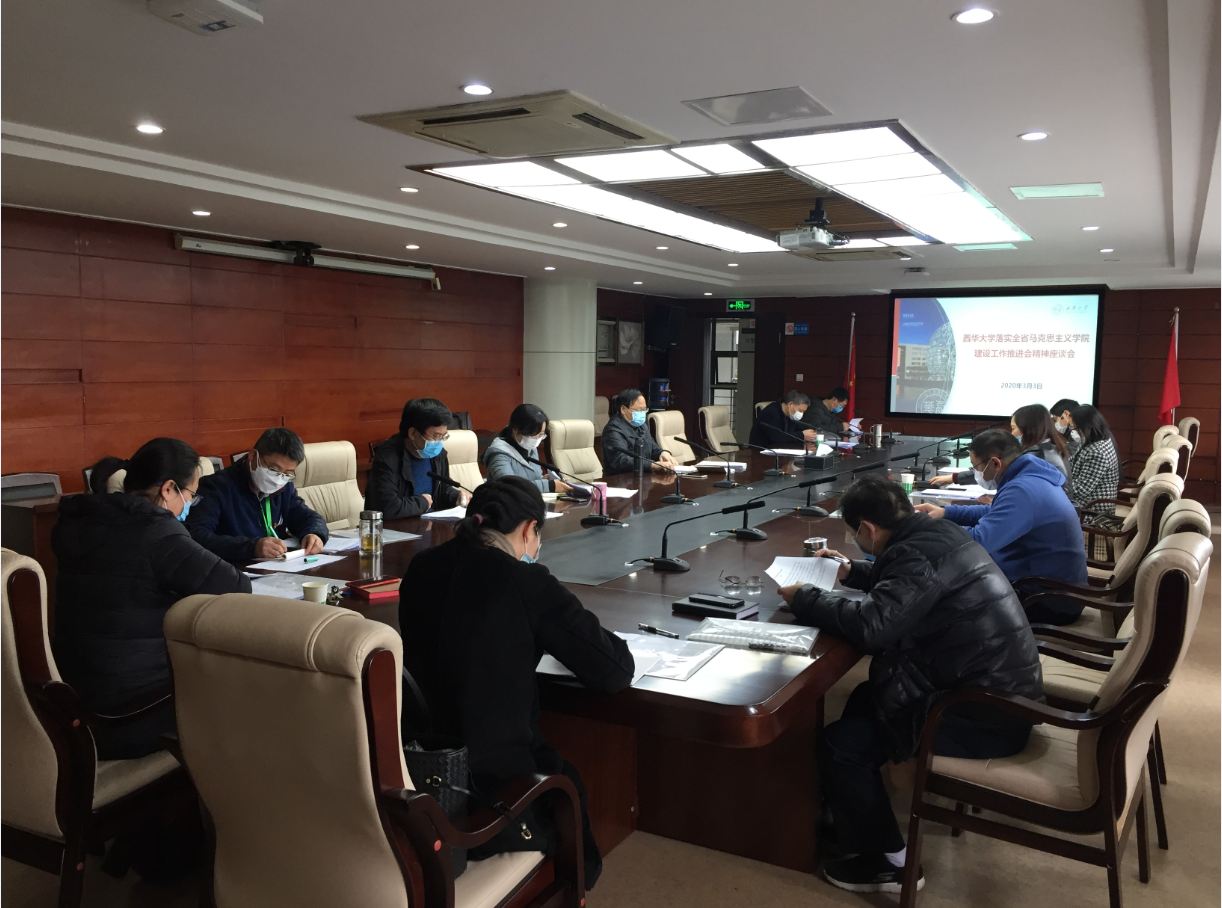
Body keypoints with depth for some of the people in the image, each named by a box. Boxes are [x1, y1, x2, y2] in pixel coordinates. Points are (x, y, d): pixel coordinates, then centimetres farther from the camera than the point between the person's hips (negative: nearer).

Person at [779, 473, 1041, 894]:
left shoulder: (918, 552, -23)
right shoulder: (936, 532, 7)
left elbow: (873, 626, -32)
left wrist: (804, 599, -17)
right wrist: (852, 573, 26)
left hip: (987, 717, -10)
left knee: (840, 744, -7)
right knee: (865, 700, 21)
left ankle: (890, 863, 10)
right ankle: (852, 823, 31)